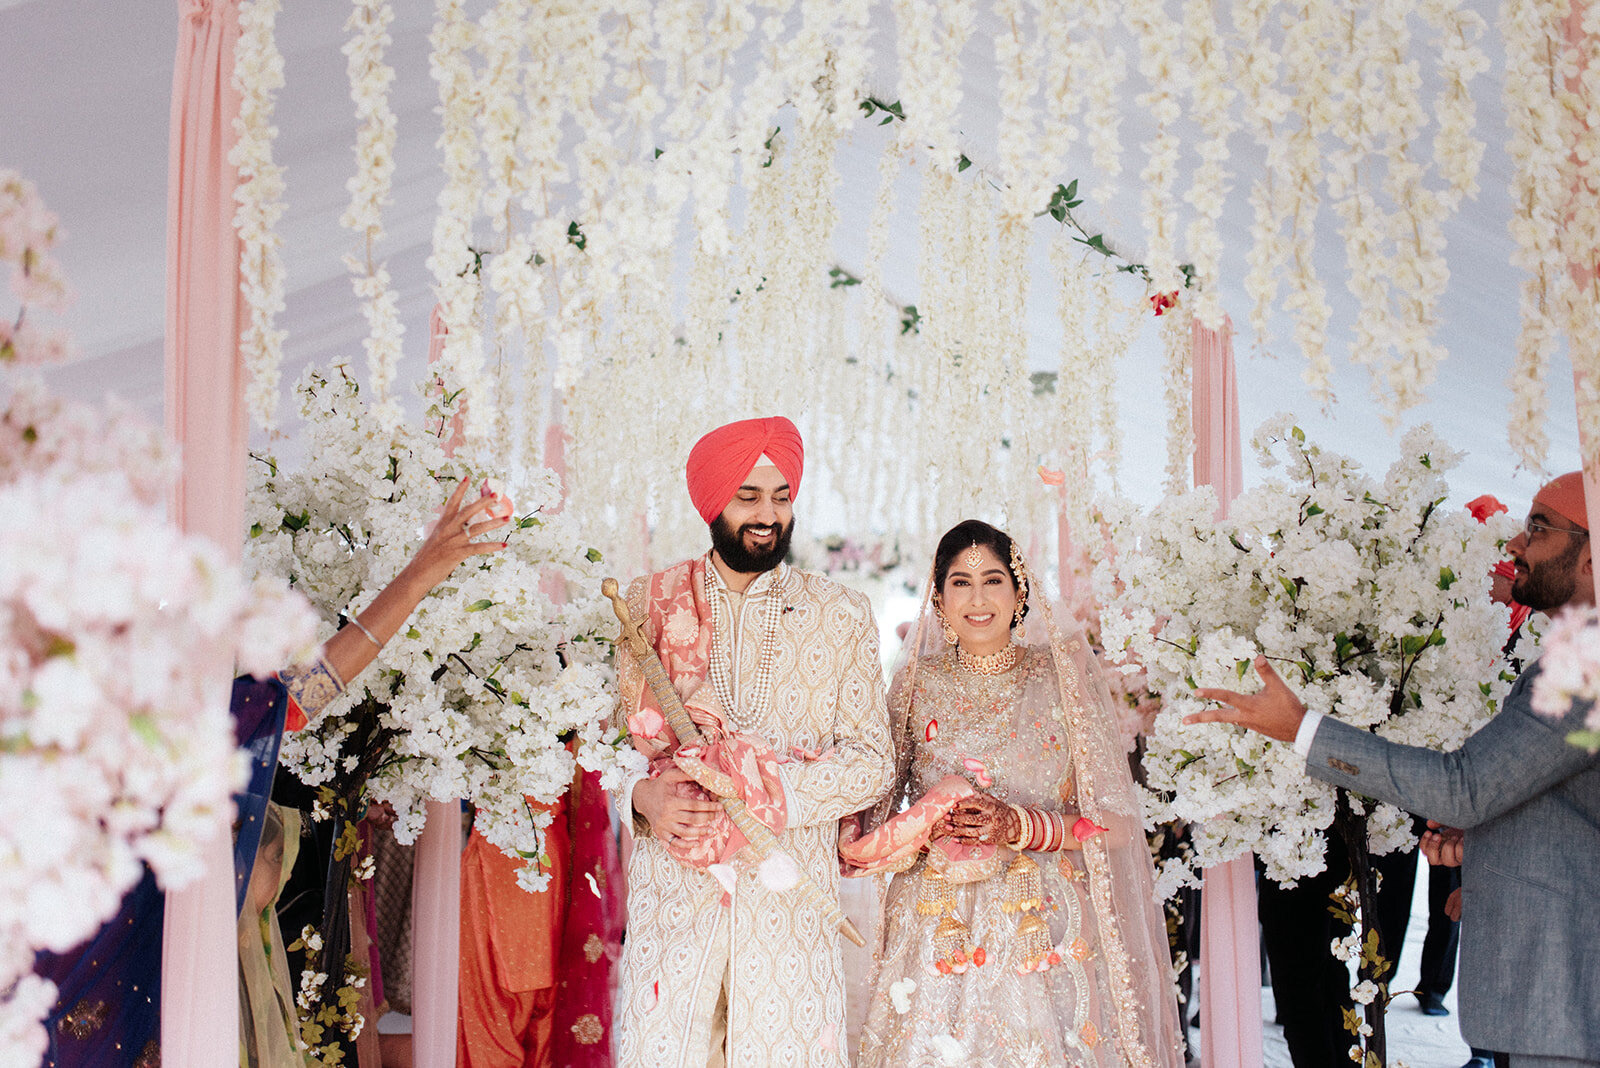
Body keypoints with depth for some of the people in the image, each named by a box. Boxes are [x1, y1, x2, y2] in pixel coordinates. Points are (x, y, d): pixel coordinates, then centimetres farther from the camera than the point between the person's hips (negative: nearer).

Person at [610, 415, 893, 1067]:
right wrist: (642, 795, -12)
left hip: (790, 895, 0)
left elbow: (870, 762, 1)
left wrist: (757, 793, -12)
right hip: (670, 898, 0)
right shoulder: (648, 605, 8)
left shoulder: (842, 617, 5)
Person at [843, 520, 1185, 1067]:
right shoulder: (916, 684, 6)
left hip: (1043, 929, -1)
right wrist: (929, 830, -11)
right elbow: (874, 814, 9)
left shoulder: (1062, 673, 2)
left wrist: (1021, 828, -15)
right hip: (937, 932, 1)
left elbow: (1117, 819, -1)